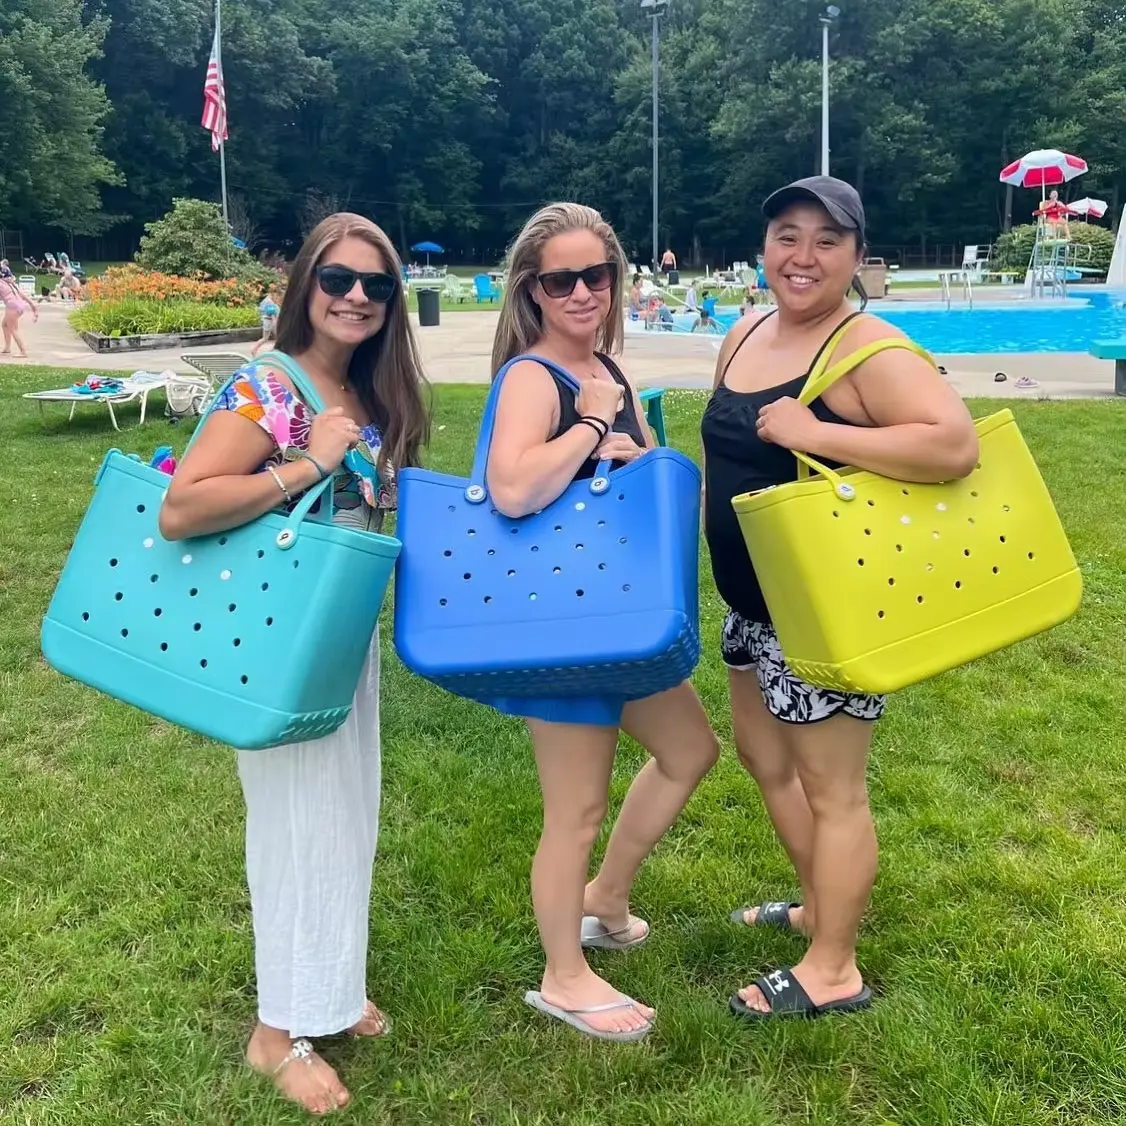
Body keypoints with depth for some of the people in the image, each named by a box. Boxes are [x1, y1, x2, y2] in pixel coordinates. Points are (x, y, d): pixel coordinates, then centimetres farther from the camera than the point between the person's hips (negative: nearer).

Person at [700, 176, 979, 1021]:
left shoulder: (865, 349, -19)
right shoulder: (744, 337, 7)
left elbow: (956, 444, -32)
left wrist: (816, 433, -32)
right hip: (754, 602, 9)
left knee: (832, 790, 5)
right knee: (765, 757, 23)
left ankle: (832, 972, 24)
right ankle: (818, 905, 45)